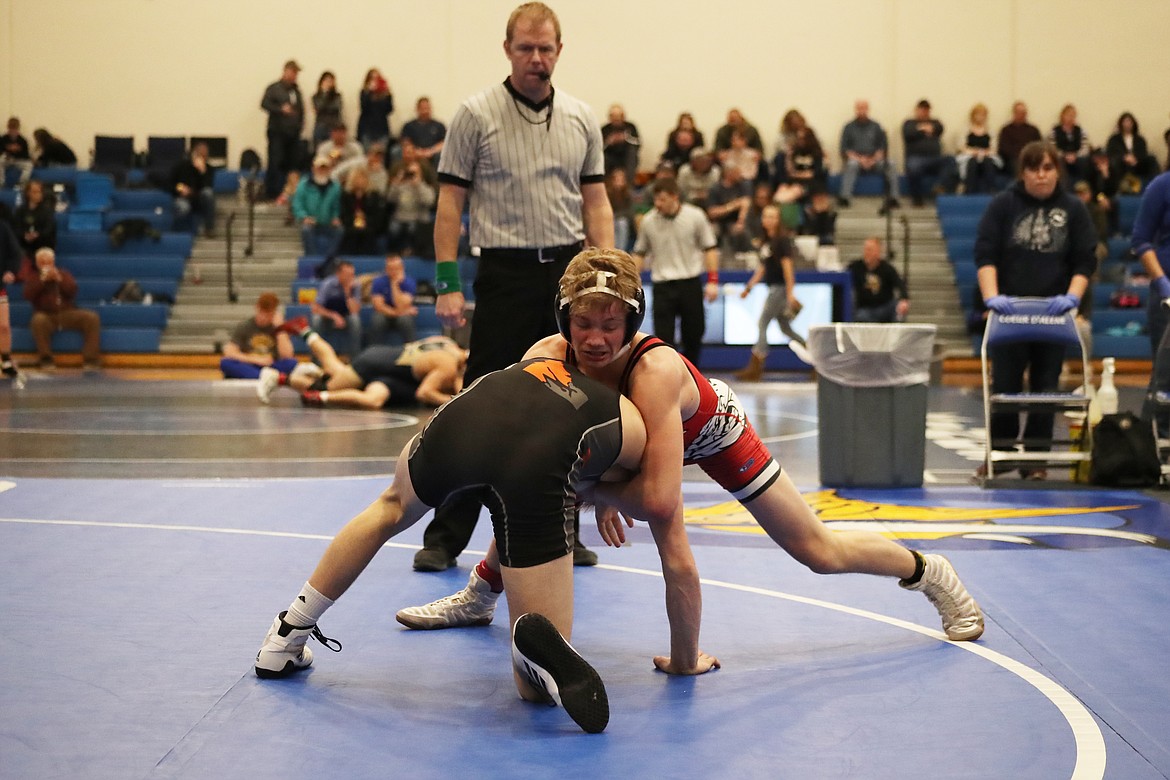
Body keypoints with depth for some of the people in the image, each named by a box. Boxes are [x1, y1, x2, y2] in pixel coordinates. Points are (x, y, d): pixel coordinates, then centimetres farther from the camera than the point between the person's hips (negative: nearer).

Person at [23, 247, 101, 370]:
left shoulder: (64, 274, 19)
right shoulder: (33, 278, 15)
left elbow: (73, 291, 1)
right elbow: (28, 295, -5)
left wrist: (59, 279, -12)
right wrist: (42, 280, -12)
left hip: (68, 314, 2)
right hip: (47, 316, -2)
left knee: (92, 317, -24)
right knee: (38, 320, -39)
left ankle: (91, 358, -26)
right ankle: (46, 359, -27)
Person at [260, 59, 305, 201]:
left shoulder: (296, 90, 17)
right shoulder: (274, 88, -1)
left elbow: (301, 108, 22)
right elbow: (264, 104, -12)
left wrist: (300, 124, 6)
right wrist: (281, 109, -23)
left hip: (293, 132, 6)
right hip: (277, 132, -5)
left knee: (294, 163, 3)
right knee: (275, 163, -8)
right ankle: (272, 193, -4)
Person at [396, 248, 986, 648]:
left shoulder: (655, 370, -46)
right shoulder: (545, 359, -32)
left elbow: (661, 501, -50)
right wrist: (599, 494, -29)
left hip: (709, 429, -4)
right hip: (620, 433, 5)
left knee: (820, 552, 1)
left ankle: (928, 572, 28)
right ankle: (479, 596, 21)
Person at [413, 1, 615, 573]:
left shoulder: (581, 119, 8)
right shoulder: (476, 115, -3)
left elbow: (595, 203, 11)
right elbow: (450, 204, -3)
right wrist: (447, 284, -10)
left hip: (569, 274, 4)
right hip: (505, 274, -4)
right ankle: (446, 536, 4)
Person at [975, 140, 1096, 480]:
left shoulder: (1073, 209, 5)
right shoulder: (1003, 204, 1)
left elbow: (1085, 260, 2)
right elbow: (985, 253, -6)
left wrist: (1072, 296, -14)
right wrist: (991, 296, -20)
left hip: (1052, 311, 1)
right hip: (1009, 310, -1)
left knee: (1045, 387, 3)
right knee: (1005, 384, -2)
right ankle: (998, 454, 9)